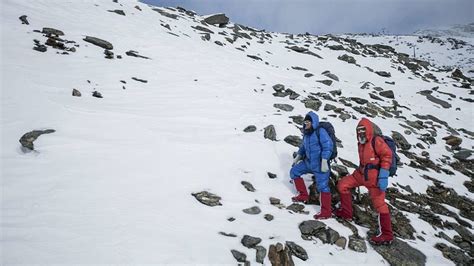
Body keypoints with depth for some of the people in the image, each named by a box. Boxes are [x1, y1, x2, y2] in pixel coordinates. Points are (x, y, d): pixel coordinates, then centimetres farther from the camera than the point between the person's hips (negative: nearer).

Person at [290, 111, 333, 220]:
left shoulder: (320, 131, -17)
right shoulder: (306, 133, 8)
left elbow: (328, 146, -22)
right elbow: (303, 146, 24)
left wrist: (324, 161, -27)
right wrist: (298, 157, 27)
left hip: (320, 164, -9)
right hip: (308, 162, 9)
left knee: (322, 186, -10)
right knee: (294, 171, 15)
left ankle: (326, 212, 0)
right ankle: (303, 195, 27)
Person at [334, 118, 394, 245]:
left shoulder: (377, 141, -15)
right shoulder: (361, 143, 11)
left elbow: (387, 155, -21)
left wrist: (383, 176, -24)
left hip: (374, 178, -9)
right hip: (361, 174, 9)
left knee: (379, 204, -5)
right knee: (342, 185, 7)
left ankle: (387, 235, 5)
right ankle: (346, 212, 21)